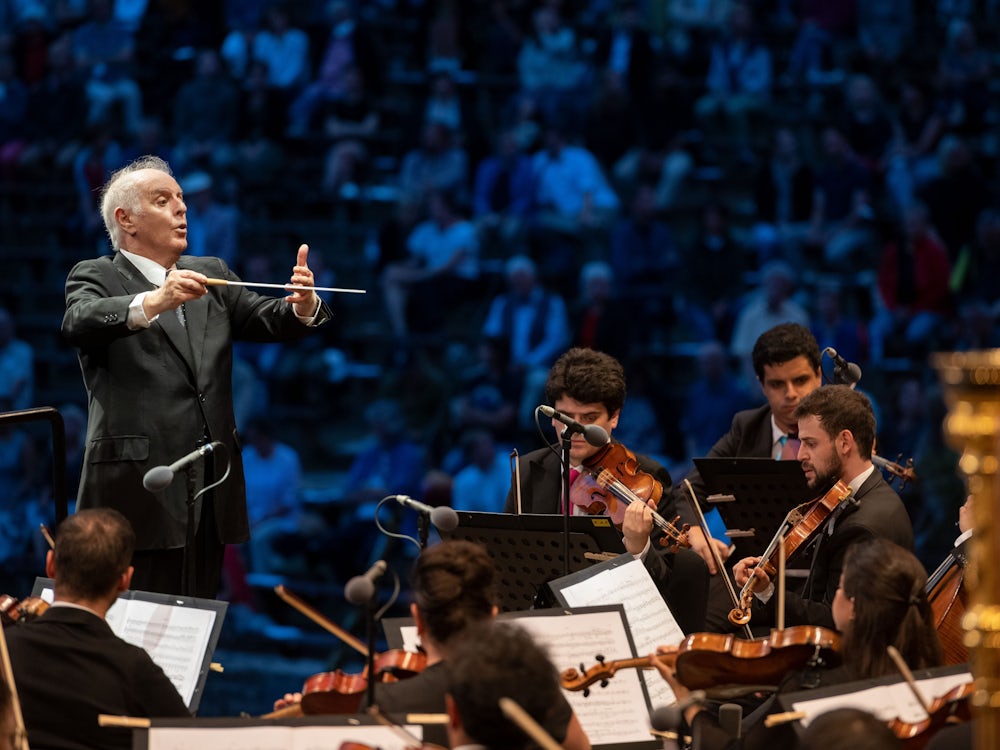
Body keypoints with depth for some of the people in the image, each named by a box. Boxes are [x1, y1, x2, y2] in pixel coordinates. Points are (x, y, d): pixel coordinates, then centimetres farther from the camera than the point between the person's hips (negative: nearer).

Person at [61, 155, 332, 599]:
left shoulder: (211, 276, 18)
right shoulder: (96, 277, 0)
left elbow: (271, 322, 6)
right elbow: (79, 323, -21)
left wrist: (302, 306, -18)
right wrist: (153, 302, -39)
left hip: (210, 491, 6)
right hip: (139, 493, -6)